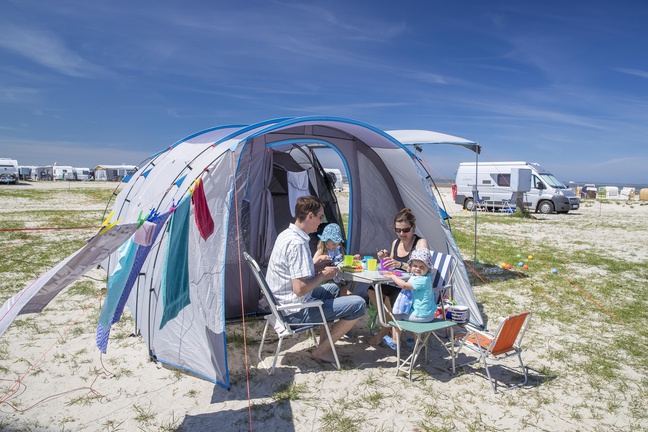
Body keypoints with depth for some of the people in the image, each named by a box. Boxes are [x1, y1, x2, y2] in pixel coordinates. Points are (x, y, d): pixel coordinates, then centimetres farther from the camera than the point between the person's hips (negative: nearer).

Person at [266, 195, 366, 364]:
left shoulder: (286, 235, 6)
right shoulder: (297, 243, -25)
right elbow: (300, 289, -29)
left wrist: (317, 267, 9)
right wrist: (323, 275, -12)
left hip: (282, 303, 10)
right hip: (296, 312, -10)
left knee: (333, 289, 30)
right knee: (358, 304, -10)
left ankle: (324, 343, 24)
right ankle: (322, 350, 4)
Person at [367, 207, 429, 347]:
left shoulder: (421, 243, -10)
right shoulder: (395, 243, 10)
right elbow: (391, 270, 16)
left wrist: (400, 265, -40)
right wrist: (385, 260, -6)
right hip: (397, 285, 7)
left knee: (390, 297, -30)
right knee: (373, 291, -16)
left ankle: (383, 333, -6)